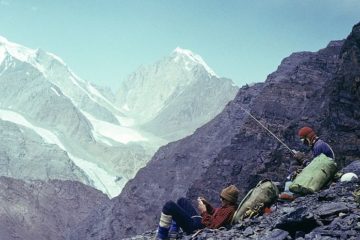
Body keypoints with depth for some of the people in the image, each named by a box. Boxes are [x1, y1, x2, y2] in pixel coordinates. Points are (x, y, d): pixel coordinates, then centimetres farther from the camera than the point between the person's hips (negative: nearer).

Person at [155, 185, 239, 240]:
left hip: (195, 227, -11)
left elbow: (212, 226, -31)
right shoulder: (229, 206, 4)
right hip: (198, 220, 11)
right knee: (182, 201, 27)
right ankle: (173, 232, 18)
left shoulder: (228, 211, -26)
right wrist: (206, 204, 6)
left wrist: (204, 212, -24)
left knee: (170, 205, -15)